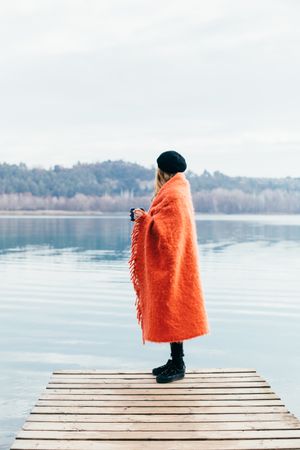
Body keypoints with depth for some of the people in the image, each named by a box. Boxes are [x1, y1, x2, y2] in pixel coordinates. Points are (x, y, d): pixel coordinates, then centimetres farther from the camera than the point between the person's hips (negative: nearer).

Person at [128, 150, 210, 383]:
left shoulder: (174, 196, -17)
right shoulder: (176, 192, 15)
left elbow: (166, 232, -22)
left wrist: (144, 219, -19)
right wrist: (146, 217, 17)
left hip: (171, 264, -10)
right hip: (168, 263, 10)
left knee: (171, 311, -5)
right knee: (170, 312, 13)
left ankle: (178, 366, 1)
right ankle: (176, 361, 20)